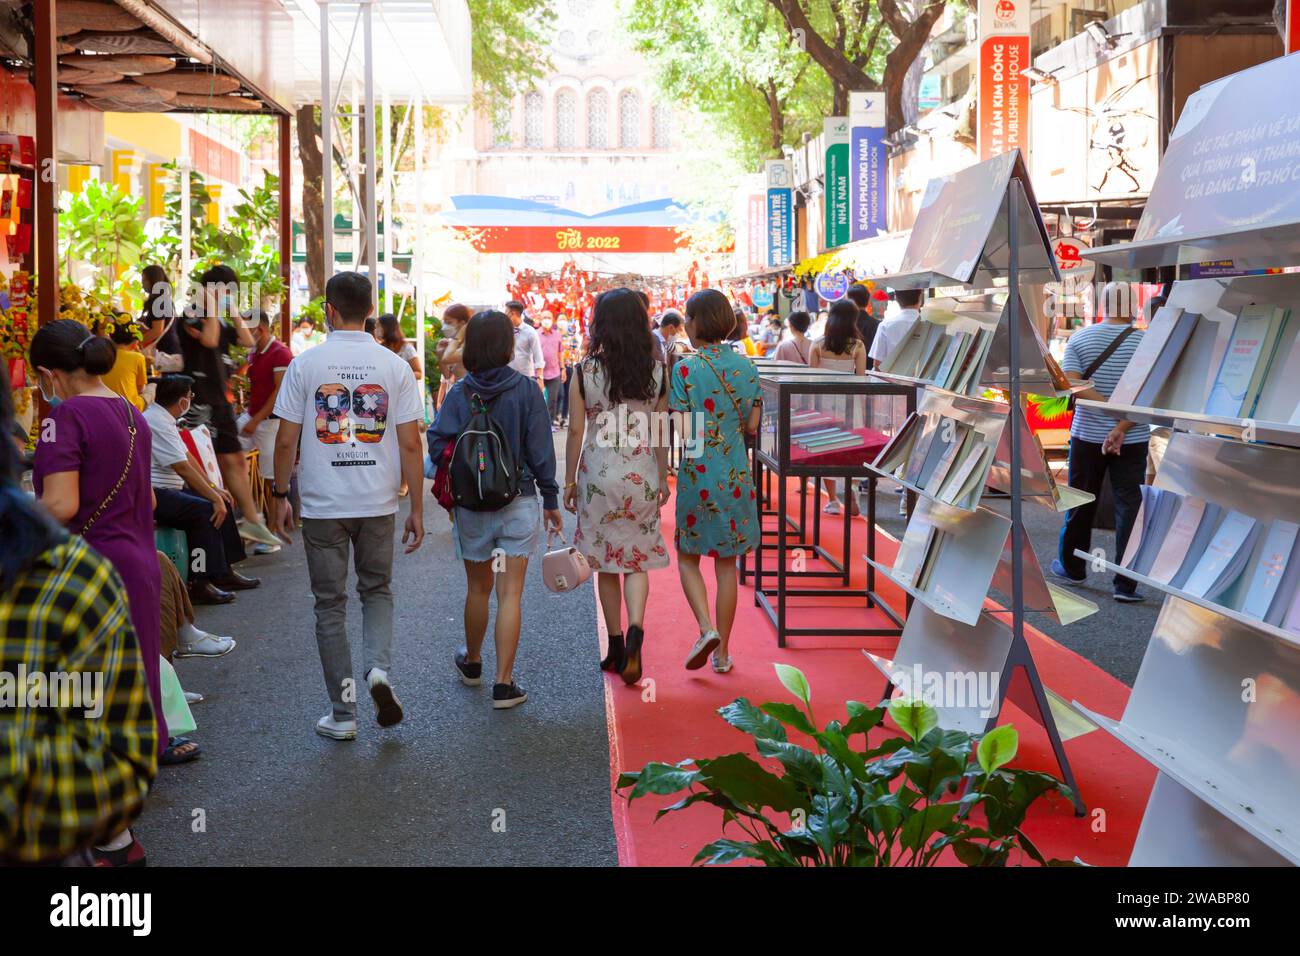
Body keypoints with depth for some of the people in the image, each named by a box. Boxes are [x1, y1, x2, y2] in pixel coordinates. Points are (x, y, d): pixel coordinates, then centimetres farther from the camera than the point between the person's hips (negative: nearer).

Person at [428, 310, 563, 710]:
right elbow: (541, 449, -5)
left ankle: (472, 662, 38)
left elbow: (438, 444, -9)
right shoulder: (525, 390, -6)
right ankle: (504, 684, -1)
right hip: (517, 502, -2)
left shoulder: (459, 392, -3)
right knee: (510, 594, 0)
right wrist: (550, 500, 3)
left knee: (478, 588, 19)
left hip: (471, 505, 2)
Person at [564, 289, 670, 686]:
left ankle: (616, 648, 18)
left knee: (606, 563, 11)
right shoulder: (656, 371, -2)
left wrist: (569, 482, 6)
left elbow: (576, 432, -4)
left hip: (598, 473, -1)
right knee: (638, 559, 8)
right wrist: (663, 478, 15)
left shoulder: (586, 371, -7)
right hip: (642, 474, 1)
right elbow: (661, 431, 3)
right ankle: (635, 631, -14)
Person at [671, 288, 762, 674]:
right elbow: (752, 425, 3)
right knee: (727, 563, 11)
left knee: (688, 558, 13)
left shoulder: (685, 369, -12)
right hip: (735, 475, 4)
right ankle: (723, 651, 16)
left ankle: (706, 627, -8)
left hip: (697, 473, -4)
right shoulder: (745, 366, 1)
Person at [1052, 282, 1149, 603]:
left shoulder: (1079, 339, -2)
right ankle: (1125, 584, -1)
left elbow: (1070, 384, -13)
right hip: (1133, 440, -1)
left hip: (1087, 435, 1)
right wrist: (1122, 427, -18)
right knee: (1129, 506, 2)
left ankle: (1072, 567, 28)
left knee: (1081, 504, 15)